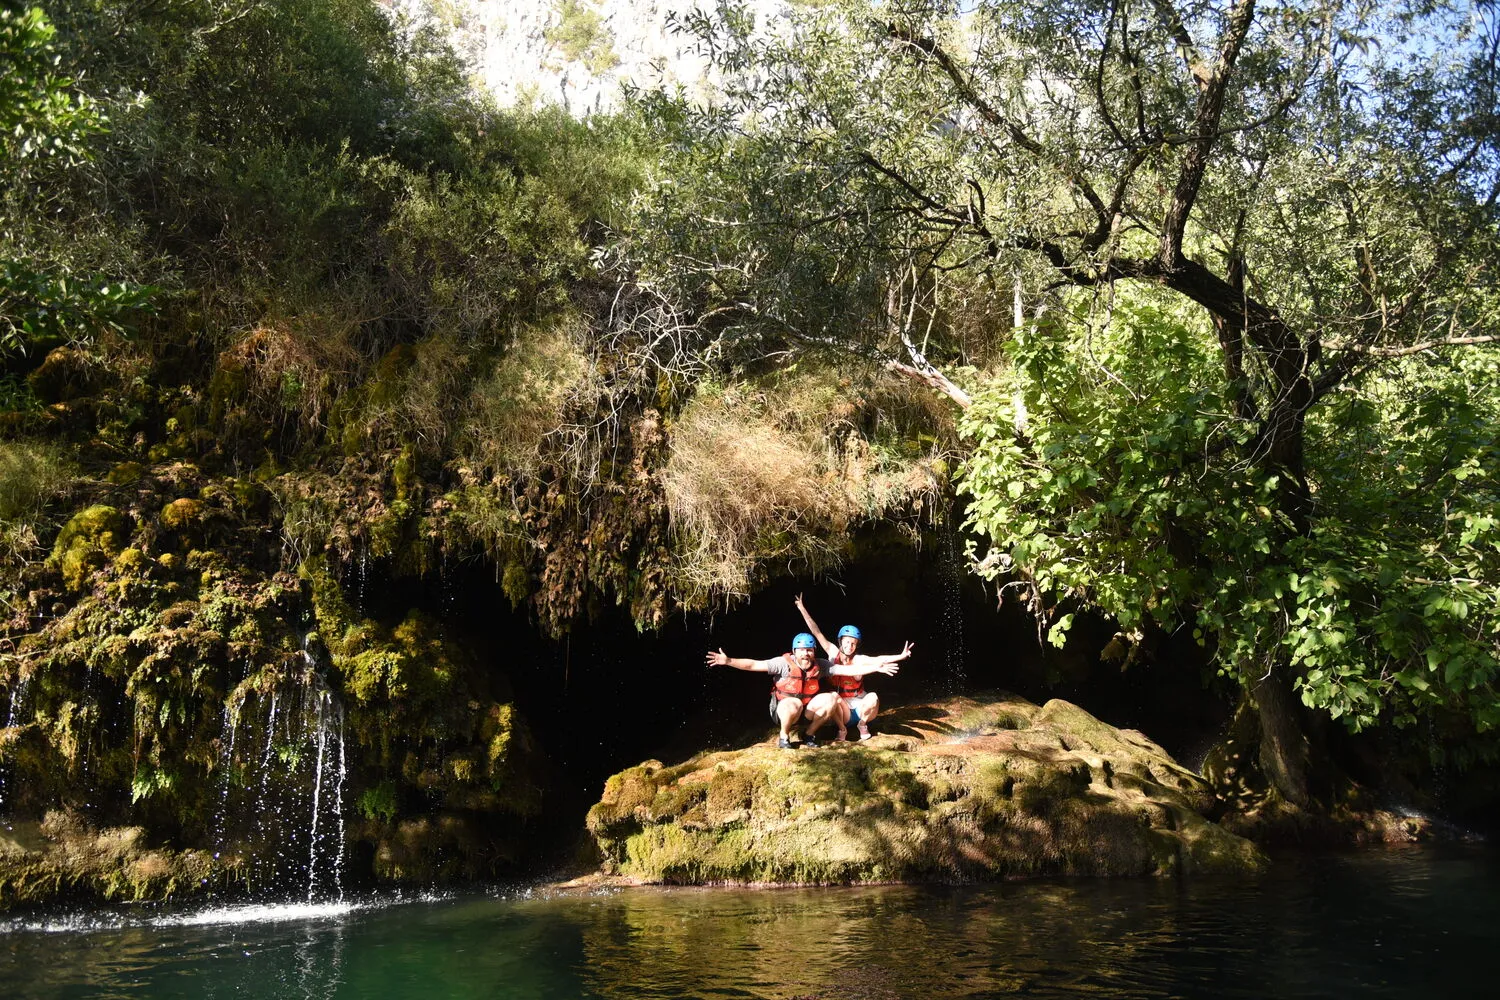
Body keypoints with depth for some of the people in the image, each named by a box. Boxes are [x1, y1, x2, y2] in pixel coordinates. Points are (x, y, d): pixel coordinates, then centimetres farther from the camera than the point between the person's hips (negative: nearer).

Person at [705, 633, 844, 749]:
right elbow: (754, 664, -25)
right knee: (794, 704, -39)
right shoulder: (784, 663, -19)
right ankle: (784, 737, -9)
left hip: (807, 711, 4)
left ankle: (809, 735, 2)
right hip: (783, 710, -4)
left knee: (832, 698, -17)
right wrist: (728, 661, -33)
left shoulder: (819, 666, -7)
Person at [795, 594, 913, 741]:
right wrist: (802, 609, -14)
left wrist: (901, 656, -50)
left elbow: (879, 660, -32)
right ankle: (842, 729, -5)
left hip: (860, 705, 0)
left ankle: (862, 724, 0)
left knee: (873, 698, -31)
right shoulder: (833, 653, -8)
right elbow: (817, 632, -10)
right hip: (843, 707, 0)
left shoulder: (859, 659, -15)